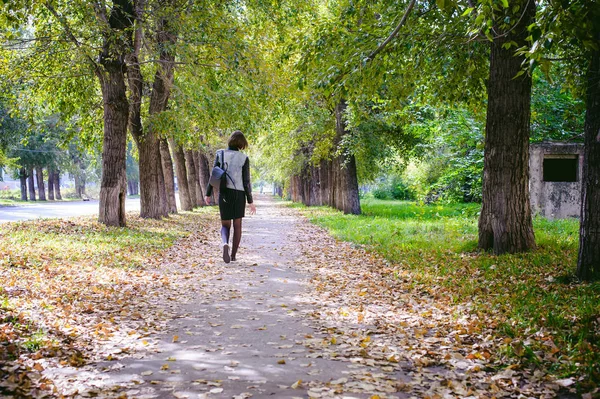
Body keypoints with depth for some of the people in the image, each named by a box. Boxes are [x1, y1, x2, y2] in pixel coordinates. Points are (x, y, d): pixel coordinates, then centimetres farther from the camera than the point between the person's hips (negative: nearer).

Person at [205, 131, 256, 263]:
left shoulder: (220, 154, -2)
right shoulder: (244, 158, -6)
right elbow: (246, 181, -7)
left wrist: (208, 194, 7)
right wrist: (250, 201, -1)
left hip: (224, 193, 1)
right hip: (239, 193, -1)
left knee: (225, 225, 10)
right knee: (237, 225, 14)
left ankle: (225, 244, -22)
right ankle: (233, 255, 15)